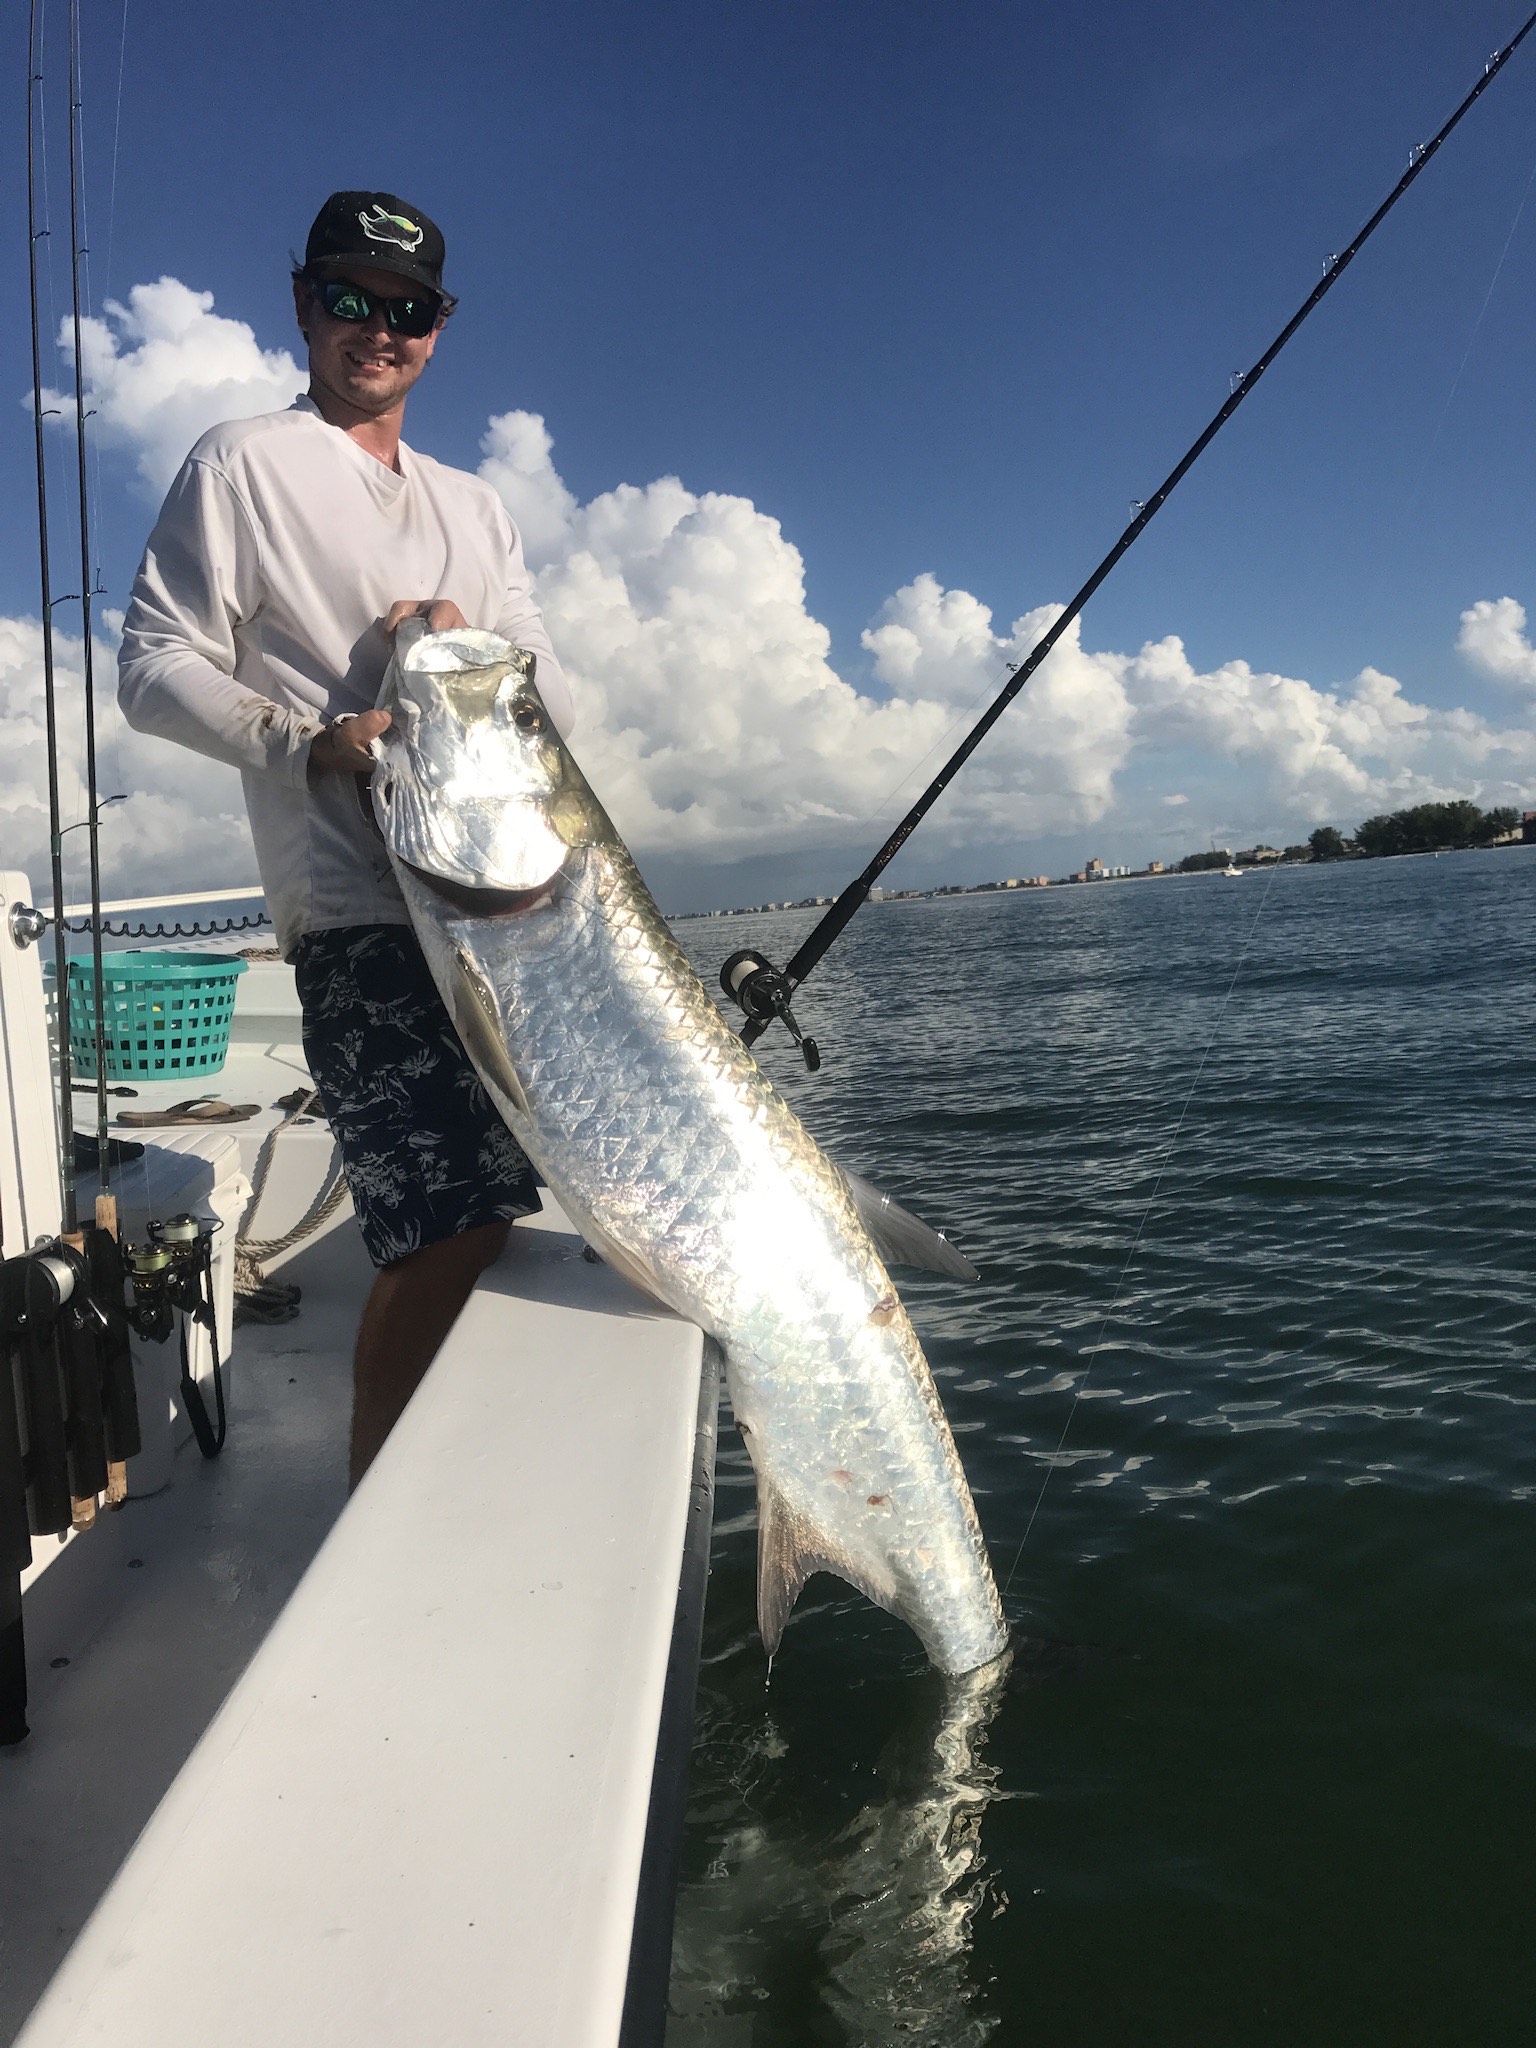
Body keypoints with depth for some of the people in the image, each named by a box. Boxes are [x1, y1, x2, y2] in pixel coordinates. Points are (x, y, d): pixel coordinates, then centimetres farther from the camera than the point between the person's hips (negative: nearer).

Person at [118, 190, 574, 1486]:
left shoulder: (472, 505, 24)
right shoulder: (244, 466, 6)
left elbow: (557, 697, 18)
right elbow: (157, 669, -2)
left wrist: (474, 644, -4)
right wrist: (312, 743, -17)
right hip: (363, 910, -6)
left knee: (479, 1222, 10)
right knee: (449, 1230, -14)